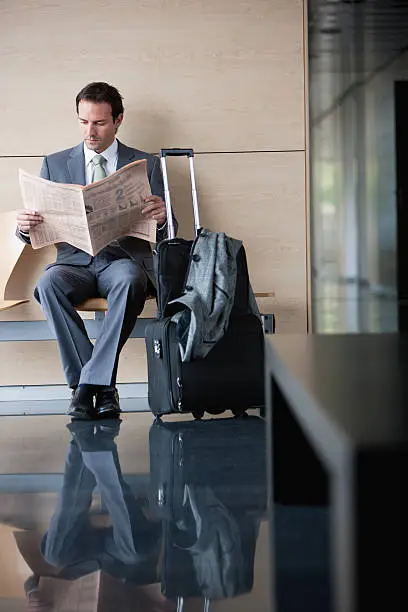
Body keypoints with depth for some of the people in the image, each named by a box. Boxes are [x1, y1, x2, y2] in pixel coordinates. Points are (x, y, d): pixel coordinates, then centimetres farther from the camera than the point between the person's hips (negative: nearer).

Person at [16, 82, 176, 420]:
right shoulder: (55, 164, 15)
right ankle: (103, 386, -27)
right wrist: (26, 227, -13)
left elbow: (165, 233, 8)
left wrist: (161, 218, -17)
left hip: (124, 257, -1)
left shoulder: (146, 165, 12)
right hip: (75, 260, 2)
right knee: (49, 282, -34)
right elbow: (39, 232, 12)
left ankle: (89, 383, -32)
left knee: (130, 280, -38)